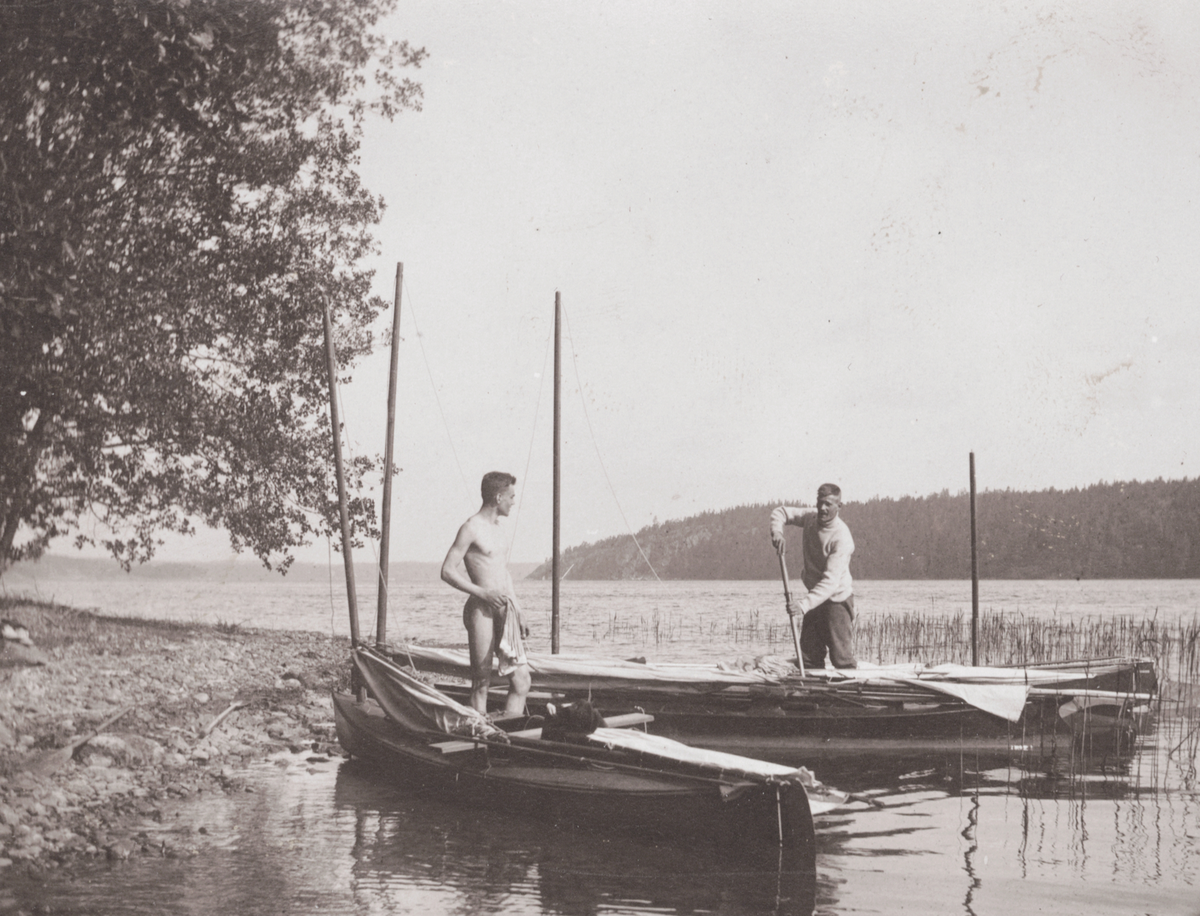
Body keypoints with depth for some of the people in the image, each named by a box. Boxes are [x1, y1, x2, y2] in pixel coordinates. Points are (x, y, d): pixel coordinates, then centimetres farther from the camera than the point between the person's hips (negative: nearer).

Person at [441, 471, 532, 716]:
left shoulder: (495, 526, 18)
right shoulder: (471, 528, -8)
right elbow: (447, 571, -13)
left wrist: (517, 613, 21)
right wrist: (483, 593, -21)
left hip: (505, 611, 8)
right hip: (482, 610, -8)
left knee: (522, 681, 2)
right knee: (481, 683, -4)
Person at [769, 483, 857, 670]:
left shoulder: (841, 538, -26)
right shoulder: (810, 517, -4)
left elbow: (831, 581, -32)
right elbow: (781, 512, 8)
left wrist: (804, 604, -43)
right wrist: (777, 532, -16)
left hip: (837, 599, -7)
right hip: (815, 597, 7)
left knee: (842, 658, -11)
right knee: (809, 658, 8)